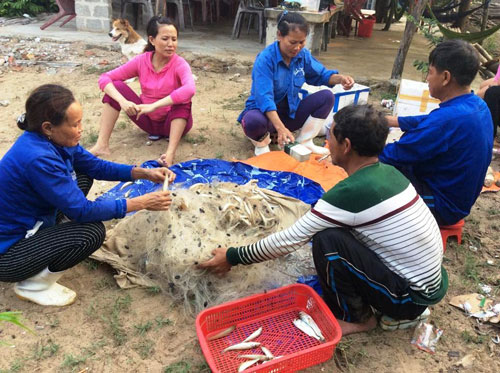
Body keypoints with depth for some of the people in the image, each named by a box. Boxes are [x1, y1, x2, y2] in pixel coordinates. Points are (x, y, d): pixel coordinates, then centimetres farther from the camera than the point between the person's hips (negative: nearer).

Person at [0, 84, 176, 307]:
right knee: (92, 232, -22)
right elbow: (83, 211, -26)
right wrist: (141, 203, -22)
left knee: (83, 178, 7)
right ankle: (32, 285, -2)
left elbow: (97, 167, 4)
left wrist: (146, 173, -7)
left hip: (29, 224, 9)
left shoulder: (50, 140, -7)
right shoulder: (37, 158, -32)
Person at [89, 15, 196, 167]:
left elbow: (189, 89, -42)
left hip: (175, 121, -3)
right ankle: (102, 145, -19)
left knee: (183, 99, -32)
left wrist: (154, 105, -47)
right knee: (116, 86, -12)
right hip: (148, 120, 3)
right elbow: (104, 78, -13)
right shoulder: (141, 61, -9)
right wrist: (122, 101, -32)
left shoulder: (180, 64, -19)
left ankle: (170, 153, -40)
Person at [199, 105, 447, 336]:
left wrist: (232, 257, -6)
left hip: (411, 297, -8)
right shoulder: (388, 173, -1)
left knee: (328, 241, -20)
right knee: (336, 229, 8)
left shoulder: (351, 191, -26)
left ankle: (356, 317, 3)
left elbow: (289, 241, -18)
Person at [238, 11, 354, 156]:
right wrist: (280, 128, -46)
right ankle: (262, 142, -4)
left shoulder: (303, 54, -6)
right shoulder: (265, 59, -24)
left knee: (326, 96, -11)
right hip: (265, 111, -5)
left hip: (290, 112, 6)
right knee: (252, 121, -41)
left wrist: (339, 78, -17)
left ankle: (304, 141, -4)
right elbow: (264, 97, -34)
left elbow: (320, 75, 7)